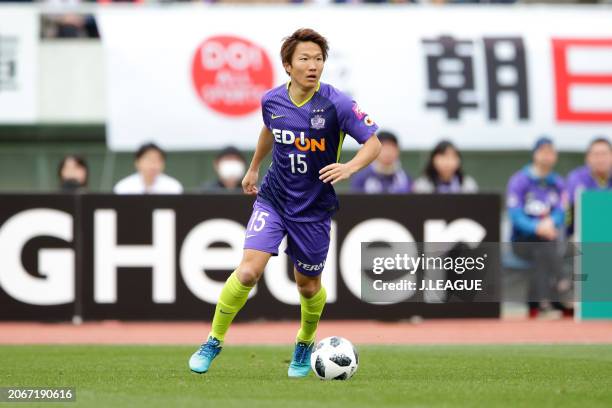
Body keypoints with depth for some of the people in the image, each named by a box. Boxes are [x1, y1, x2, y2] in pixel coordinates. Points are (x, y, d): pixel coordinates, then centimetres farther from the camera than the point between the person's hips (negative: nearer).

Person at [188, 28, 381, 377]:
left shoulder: (336, 104, -17)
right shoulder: (272, 101, -5)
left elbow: (374, 143, -15)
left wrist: (350, 167, -33)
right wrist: (254, 167, 31)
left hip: (314, 210, -1)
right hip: (273, 200, 1)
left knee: (308, 285, 12)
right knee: (249, 271, -16)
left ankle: (305, 345, 41)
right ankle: (214, 341, 1)